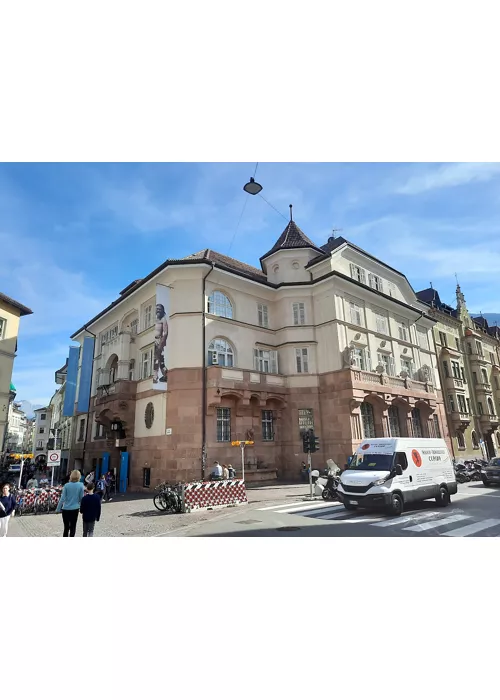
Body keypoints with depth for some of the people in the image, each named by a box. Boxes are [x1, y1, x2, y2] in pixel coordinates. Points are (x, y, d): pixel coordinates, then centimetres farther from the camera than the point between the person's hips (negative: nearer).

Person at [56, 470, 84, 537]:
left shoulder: (67, 485, -9)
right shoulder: (80, 485, -9)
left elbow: (62, 498, -8)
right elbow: (81, 498, -2)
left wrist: (58, 509, 2)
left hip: (66, 509, 1)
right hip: (75, 509, -1)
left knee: (66, 527, 15)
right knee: (73, 527, 10)